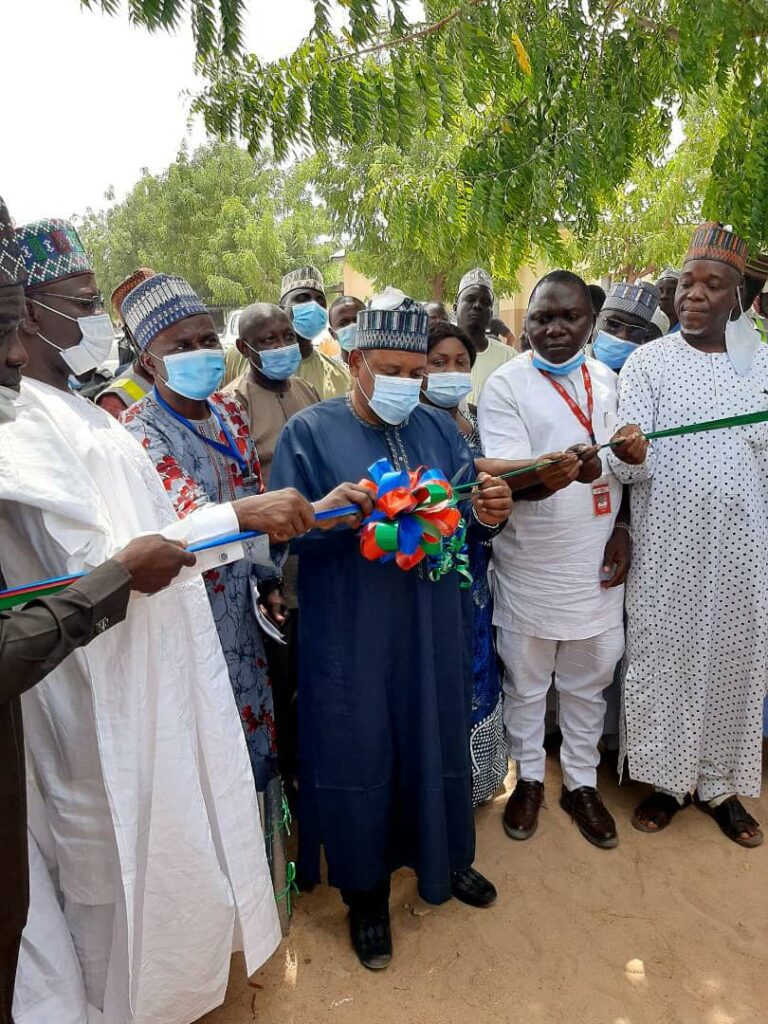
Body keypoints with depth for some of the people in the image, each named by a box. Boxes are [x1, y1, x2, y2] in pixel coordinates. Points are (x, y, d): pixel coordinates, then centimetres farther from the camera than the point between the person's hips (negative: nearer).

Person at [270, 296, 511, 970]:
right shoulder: (310, 431, -4)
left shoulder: (439, 429, 7)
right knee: (359, 751, 8)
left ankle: (444, 858, 45)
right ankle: (366, 890, 33)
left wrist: (489, 512, -17)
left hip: (435, 624, 4)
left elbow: (470, 517, 6)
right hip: (350, 632, -3)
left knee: (437, 738, 17)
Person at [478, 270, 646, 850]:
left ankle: (582, 782, 37)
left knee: (588, 682, 17)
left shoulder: (608, 381, 6)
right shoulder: (505, 387, -9)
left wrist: (621, 530, 1)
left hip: (597, 564, 4)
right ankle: (528, 777, 36)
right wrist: (552, 472, -40)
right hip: (530, 567, -3)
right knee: (526, 682, 13)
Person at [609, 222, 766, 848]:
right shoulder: (648, 362, -1)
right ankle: (666, 778, 26)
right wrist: (626, 453, -31)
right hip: (667, 546, -2)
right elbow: (629, 465, -11)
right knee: (664, 658, 6)